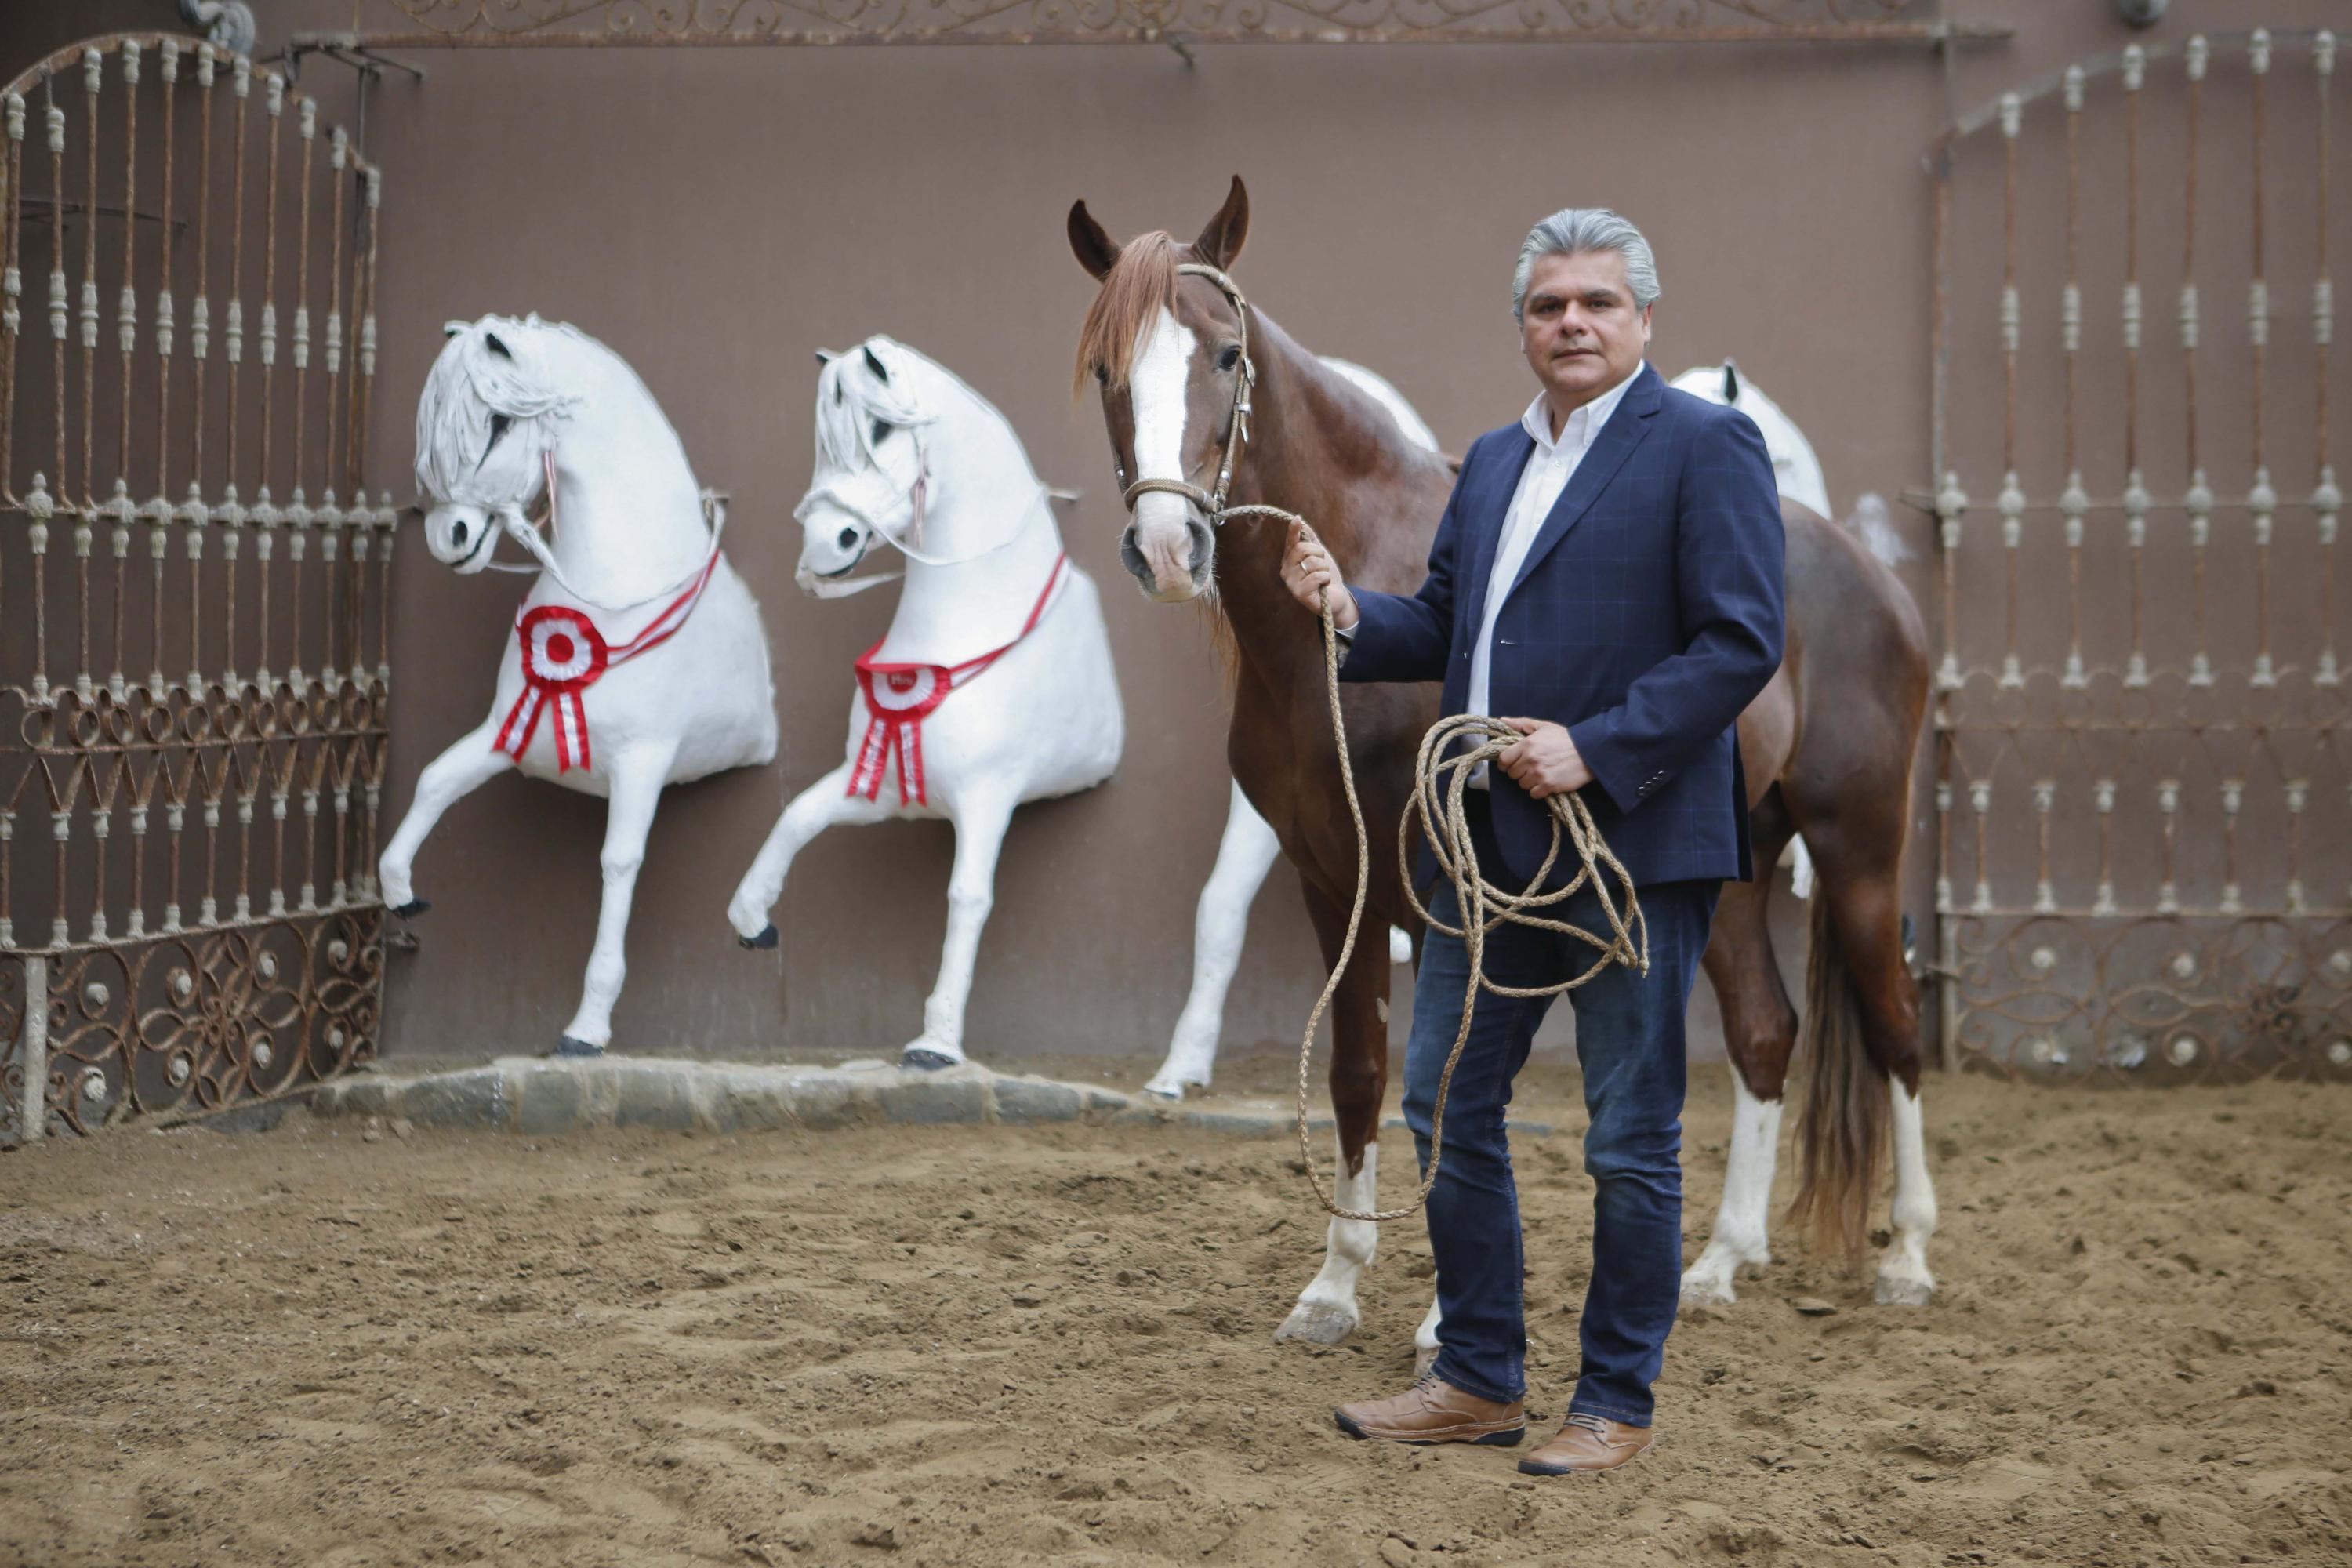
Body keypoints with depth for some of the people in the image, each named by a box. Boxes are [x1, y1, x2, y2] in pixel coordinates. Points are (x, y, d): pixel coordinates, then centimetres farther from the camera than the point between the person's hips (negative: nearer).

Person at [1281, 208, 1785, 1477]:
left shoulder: (1706, 446, -7)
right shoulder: (1493, 461, 16)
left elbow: (1742, 643, -15)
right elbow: (1444, 627, 20)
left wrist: (1594, 748, -21)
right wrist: (1348, 611, -1)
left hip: (1634, 840, -7)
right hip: (1490, 839, 8)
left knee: (1631, 1139, 2)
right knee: (1445, 1107, 12)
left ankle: (1616, 1404, 14)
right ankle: (1479, 1380, 24)